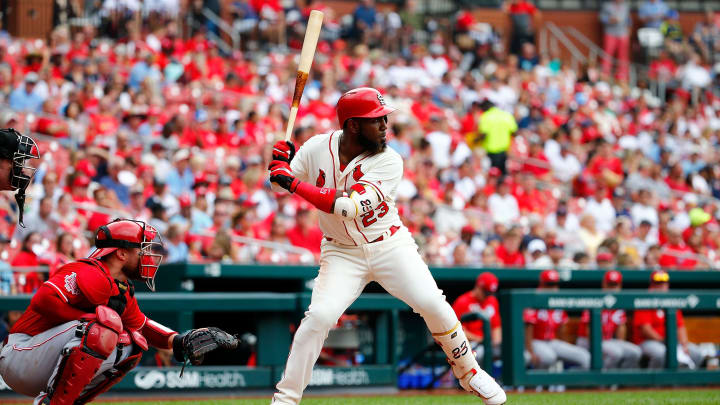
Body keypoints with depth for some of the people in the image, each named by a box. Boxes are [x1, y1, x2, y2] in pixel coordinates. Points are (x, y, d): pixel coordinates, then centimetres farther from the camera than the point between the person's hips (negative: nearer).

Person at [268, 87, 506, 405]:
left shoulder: (389, 162, -18)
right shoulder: (319, 147, -10)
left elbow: (351, 208, -30)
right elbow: (284, 183, 7)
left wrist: (295, 184, -33)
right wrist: (282, 164, -18)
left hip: (390, 245, 0)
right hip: (343, 253, 1)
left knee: (433, 305, -14)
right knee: (319, 316, -19)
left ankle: (468, 372, 9)